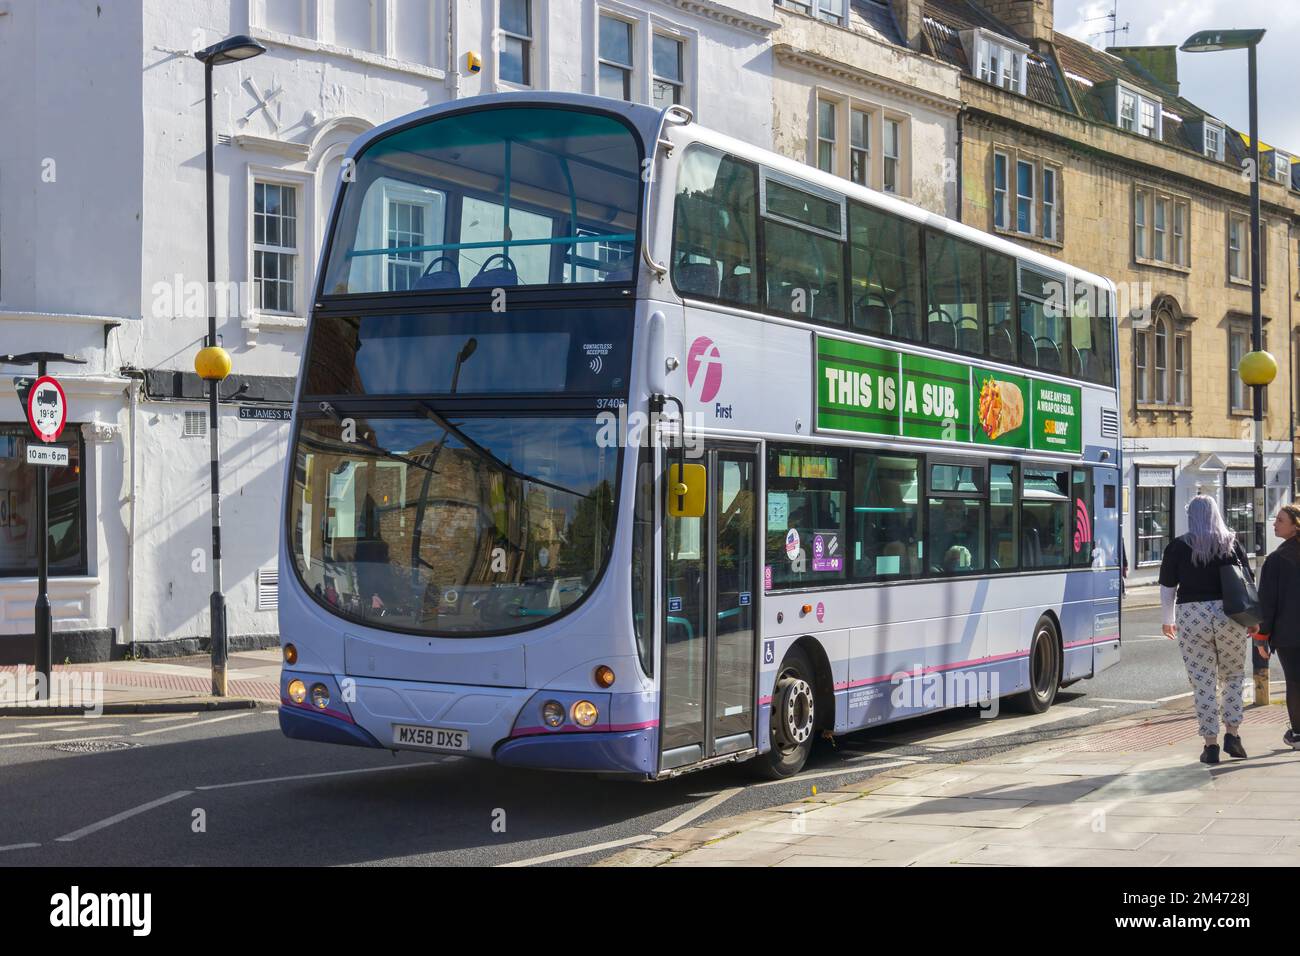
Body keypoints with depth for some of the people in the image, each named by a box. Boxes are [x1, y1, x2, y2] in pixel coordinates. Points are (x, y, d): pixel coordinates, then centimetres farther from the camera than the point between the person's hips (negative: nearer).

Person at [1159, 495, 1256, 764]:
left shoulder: (1178, 547, 0)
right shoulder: (1232, 544, 4)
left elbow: (1167, 587, 3)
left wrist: (1168, 620, 15)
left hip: (1192, 616, -1)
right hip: (1230, 614, 1)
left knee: (1203, 682, 3)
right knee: (1233, 676, 18)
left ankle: (1211, 744, 4)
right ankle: (1232, 734, 9)